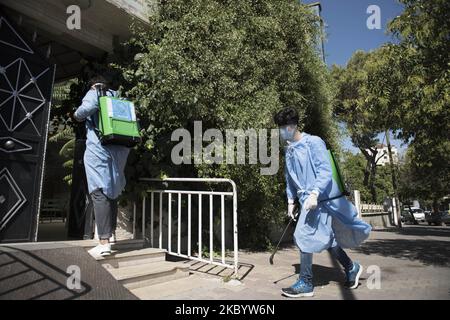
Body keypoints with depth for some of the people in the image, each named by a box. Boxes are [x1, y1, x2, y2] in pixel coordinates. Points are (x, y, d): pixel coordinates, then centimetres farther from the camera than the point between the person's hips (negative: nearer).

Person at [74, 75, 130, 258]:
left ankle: (104, 243, -14)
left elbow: (88, 106, -14)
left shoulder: (93, 93, 7)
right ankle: (111, 233, 23)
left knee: (99, 192, -9)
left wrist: (77, 116, 5)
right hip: (120, 149, 6)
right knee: (112, 191, 17)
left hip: (99, 148, -6)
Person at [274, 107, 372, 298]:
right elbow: (290, 178, 20)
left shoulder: (313, 143, -11)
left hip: (320, 198, -8)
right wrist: (291, 201, 15)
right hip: (307, 200, 8)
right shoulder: (289, 150, 12)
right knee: (326, 238, 14)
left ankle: (305, 284, 2)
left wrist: (314, 194, -27)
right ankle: (351, 268, 34)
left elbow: (325, 171, -18)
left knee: (305, 237, -10)